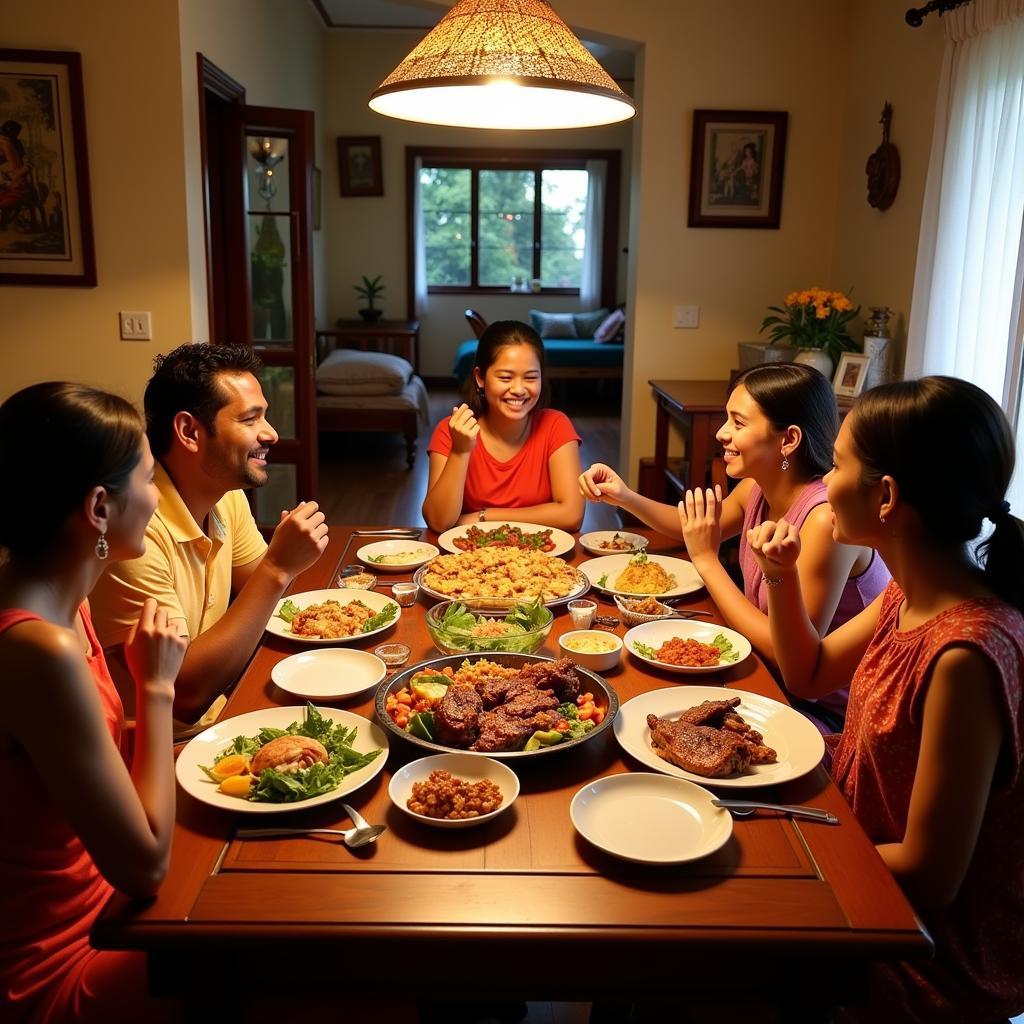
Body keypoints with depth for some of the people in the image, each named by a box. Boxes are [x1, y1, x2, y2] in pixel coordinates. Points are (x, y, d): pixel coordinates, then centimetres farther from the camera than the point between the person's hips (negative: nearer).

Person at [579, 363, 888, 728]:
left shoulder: (826, 519, -29)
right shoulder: (756, 489, -4)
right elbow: (696, 530, 18)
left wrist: (707, 560, -23)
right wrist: (625, 497, 1)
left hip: (830, 710, -6)